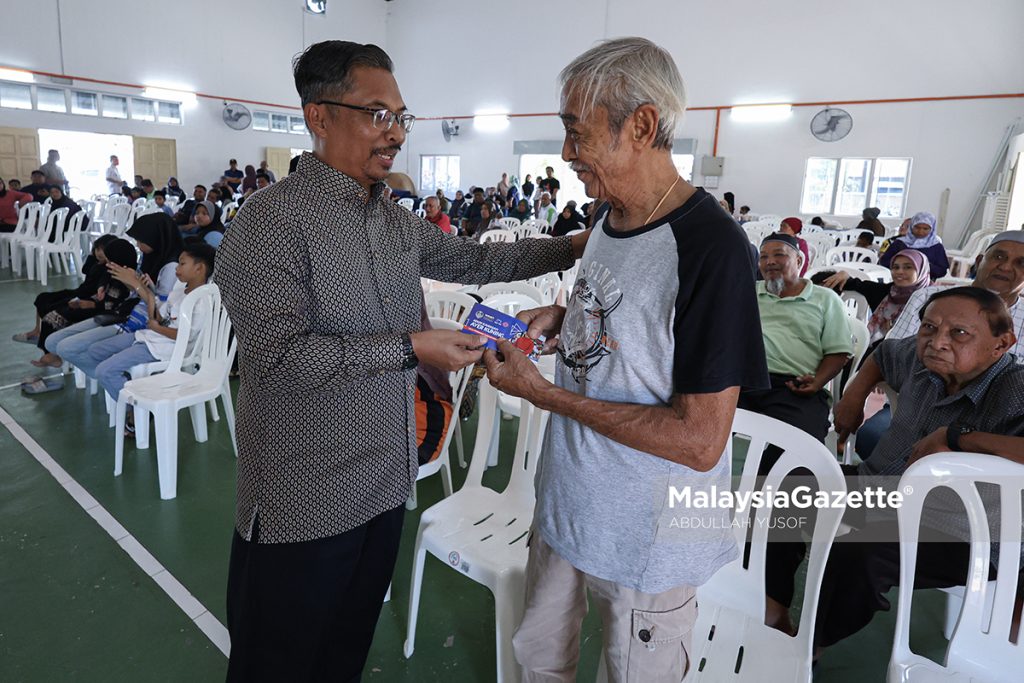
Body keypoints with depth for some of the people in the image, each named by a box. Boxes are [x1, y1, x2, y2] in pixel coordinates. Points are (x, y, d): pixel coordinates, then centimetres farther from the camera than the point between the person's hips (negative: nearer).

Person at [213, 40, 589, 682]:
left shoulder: (396, 220, 7)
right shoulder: (273, 220, -17)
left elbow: (475, 259, 15)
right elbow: (279, 355, -24)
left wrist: (575, 245, 9)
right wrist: (411, 348, -25)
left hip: (385, 479, 7)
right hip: (307, 496, -6)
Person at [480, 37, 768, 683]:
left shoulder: (711, 246, -25)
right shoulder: (609, 218, 3)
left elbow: (700, 441, -25)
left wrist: (542, 391, -23)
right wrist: (562, 316, -1)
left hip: (647, 538, -7)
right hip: (567, 500, 8)